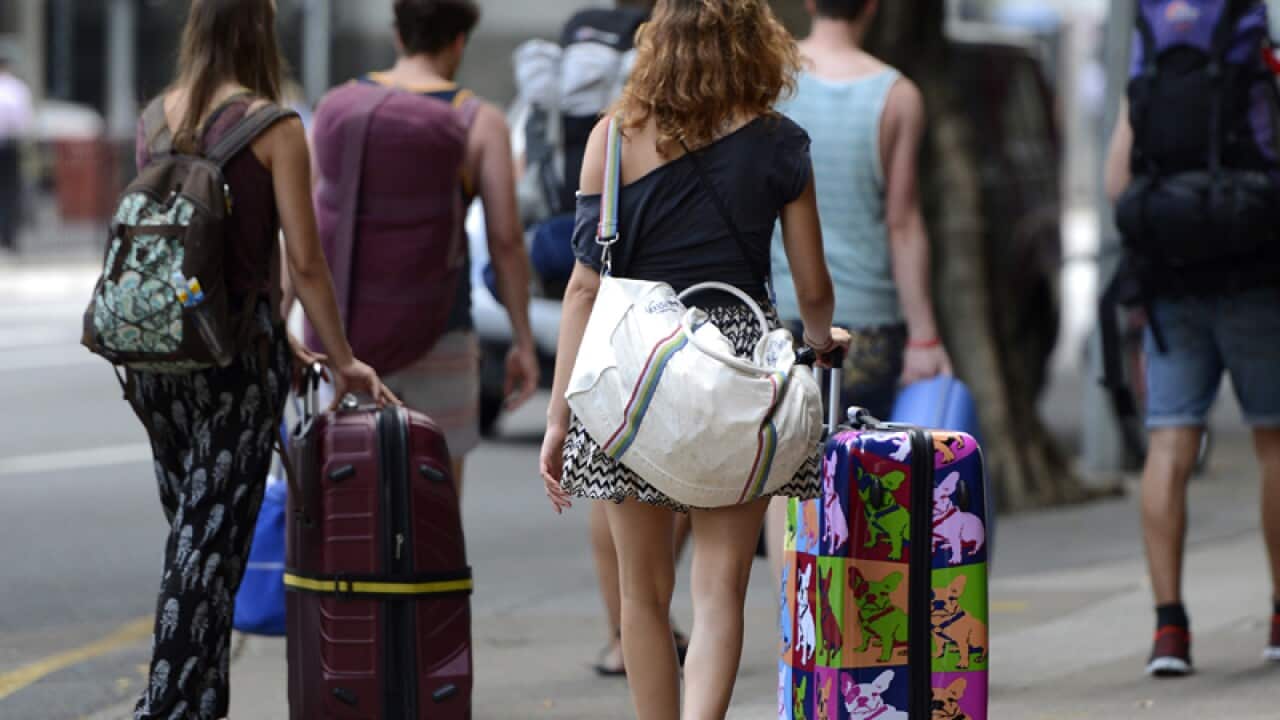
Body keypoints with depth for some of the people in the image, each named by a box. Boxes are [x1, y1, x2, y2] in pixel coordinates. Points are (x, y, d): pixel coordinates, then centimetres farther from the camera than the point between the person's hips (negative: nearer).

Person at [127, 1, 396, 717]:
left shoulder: (156, 120, 7)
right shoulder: (273, 128, -10)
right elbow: (304, 260, -12)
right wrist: (343, 360, 0)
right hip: (236, 351, -5)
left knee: (188, 529, 16)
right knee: (214, 538, -1)